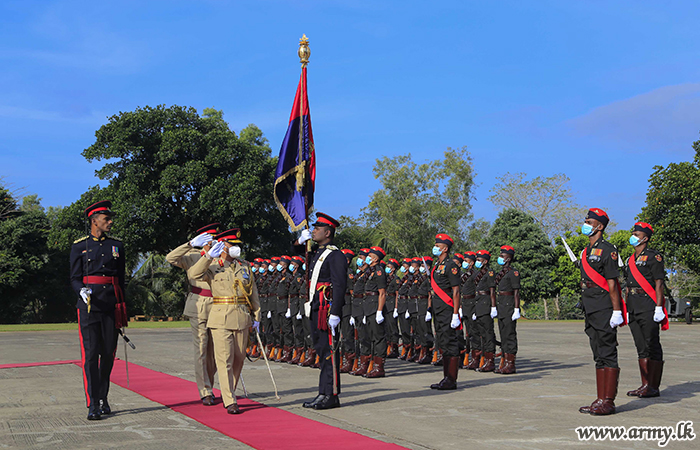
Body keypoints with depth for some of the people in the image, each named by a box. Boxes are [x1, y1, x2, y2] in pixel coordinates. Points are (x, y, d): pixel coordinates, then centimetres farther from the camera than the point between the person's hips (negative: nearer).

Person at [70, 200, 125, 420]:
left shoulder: (117, 246, 12)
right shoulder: (79, 246, 5)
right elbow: (74, 279, 4)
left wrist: (121, 311, 13)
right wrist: (82, 291, -19)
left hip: (111, 307, 3)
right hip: (89, 306, -3)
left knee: (108, 355, 7)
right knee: (90, 355, -8)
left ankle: (103, 399, 22)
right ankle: (93, 406, -6)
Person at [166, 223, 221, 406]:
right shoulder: (192, 257, 1)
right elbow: (170, 258, -16)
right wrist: (191, 244, -23)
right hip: (198, 308, -4)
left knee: (215, 351, 7)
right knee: (201, 350, -5)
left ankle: (207, 386, 25)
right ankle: (205, 393, 0)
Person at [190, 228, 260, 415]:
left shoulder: (245, 266, 13)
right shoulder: (213, 267, 2)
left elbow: (253, 292, 16)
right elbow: (196, 274, -17)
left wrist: (256, 316, 13)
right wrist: (209, 255, -22)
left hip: (242, 319, 4)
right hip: (221, 318, -4)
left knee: (239, 359, 10)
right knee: (225, 360, -7)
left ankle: (228, 393, 28)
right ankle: (230, 402, -5)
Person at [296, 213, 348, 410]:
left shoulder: (335, 255, -10)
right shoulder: (316, 254, 17)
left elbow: (339, 287, -17)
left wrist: (335, 314, -23)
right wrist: (301, 241, 16)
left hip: (327, 310, -9)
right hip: (315, 311, 9)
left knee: (329, 351, -6)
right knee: (321, 351, 11)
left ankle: (331, 396, -2)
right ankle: (324, 394, 17)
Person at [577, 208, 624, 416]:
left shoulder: (607, 250, -8)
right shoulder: (586, 251, 18)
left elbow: (612, 283, -13)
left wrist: (617, 311, -17)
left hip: (604, 311, -9)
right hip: (590, 311, 9)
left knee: (608, 355, -6)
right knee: (599, 357, 11)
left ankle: (608, 402, -3)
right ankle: (600, 400, 15)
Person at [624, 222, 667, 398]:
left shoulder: (653, 257, -4)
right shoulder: (630, 260, 19)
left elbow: (659, 283, -9)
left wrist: (659, 308, -16)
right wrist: (626, 309, 17)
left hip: (648, 307, -8)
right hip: (633, 308, 8)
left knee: (653, 347, -5)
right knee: (641, 348, 8)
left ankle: (653, 387, -3)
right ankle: (645, 385, 12)